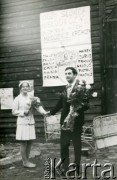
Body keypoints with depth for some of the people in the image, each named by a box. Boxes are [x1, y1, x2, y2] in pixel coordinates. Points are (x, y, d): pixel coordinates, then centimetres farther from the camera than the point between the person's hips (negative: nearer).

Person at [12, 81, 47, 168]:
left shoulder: (31, 98, 7)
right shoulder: (18, 99, -2)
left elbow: (38, 106, -6)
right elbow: (14, 112, -2)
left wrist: (44, 112, -24)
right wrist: (23, 112, -15)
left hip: (31, 122, 4)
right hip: (22, 123, -4)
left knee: (29, 142, 8)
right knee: (24, 143, -1)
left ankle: (27, 160, 20)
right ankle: (25, 162, 10)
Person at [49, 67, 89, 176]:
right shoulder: (64, 89, 9)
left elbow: (86, 105, -15)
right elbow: (59, 104, 15)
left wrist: (76, 112, -27)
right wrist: (51, 112, 9)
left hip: (76, 121, -5)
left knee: (77, 145, 6)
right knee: (63, 145, 8)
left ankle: (77, 168, 18)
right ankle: (65, 167, 20)